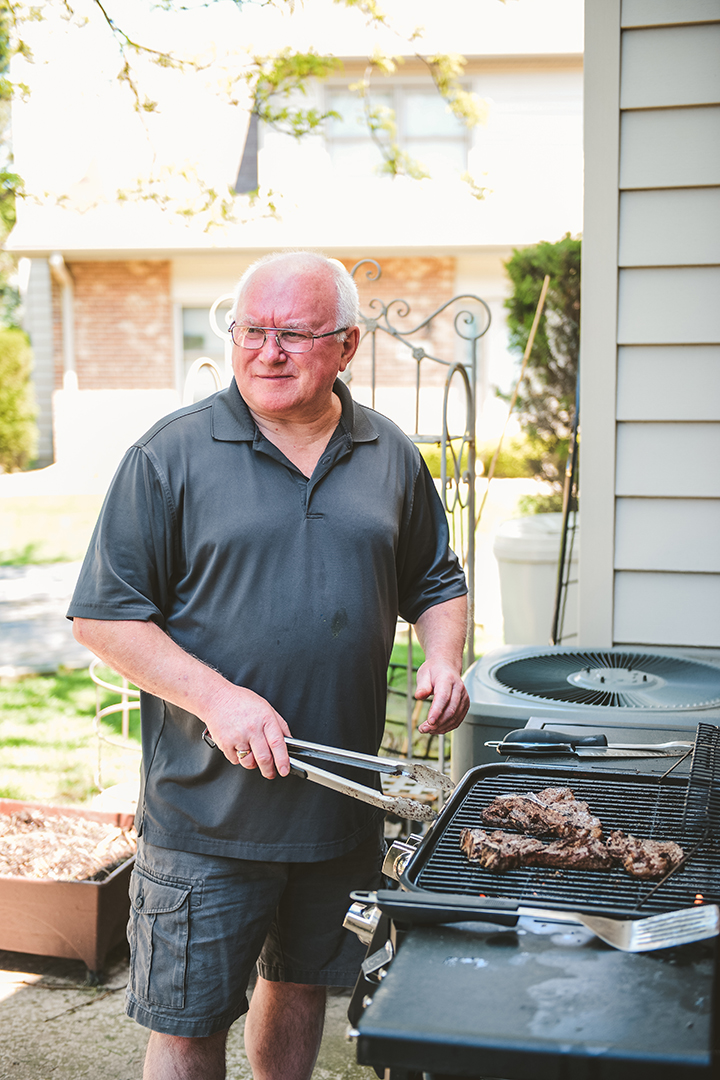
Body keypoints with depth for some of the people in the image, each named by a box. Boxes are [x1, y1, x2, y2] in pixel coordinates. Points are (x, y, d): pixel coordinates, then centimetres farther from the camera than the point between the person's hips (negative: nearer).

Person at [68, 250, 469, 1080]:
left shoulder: (390, 457, 5)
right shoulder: (172, 454, -8)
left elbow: (436, 582, 17)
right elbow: (104, 615, -9)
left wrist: (442, 658, -3)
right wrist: (217, 698, -20)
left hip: (343, 796, 4)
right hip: (206, 807, -4)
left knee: (303, 980, 22)